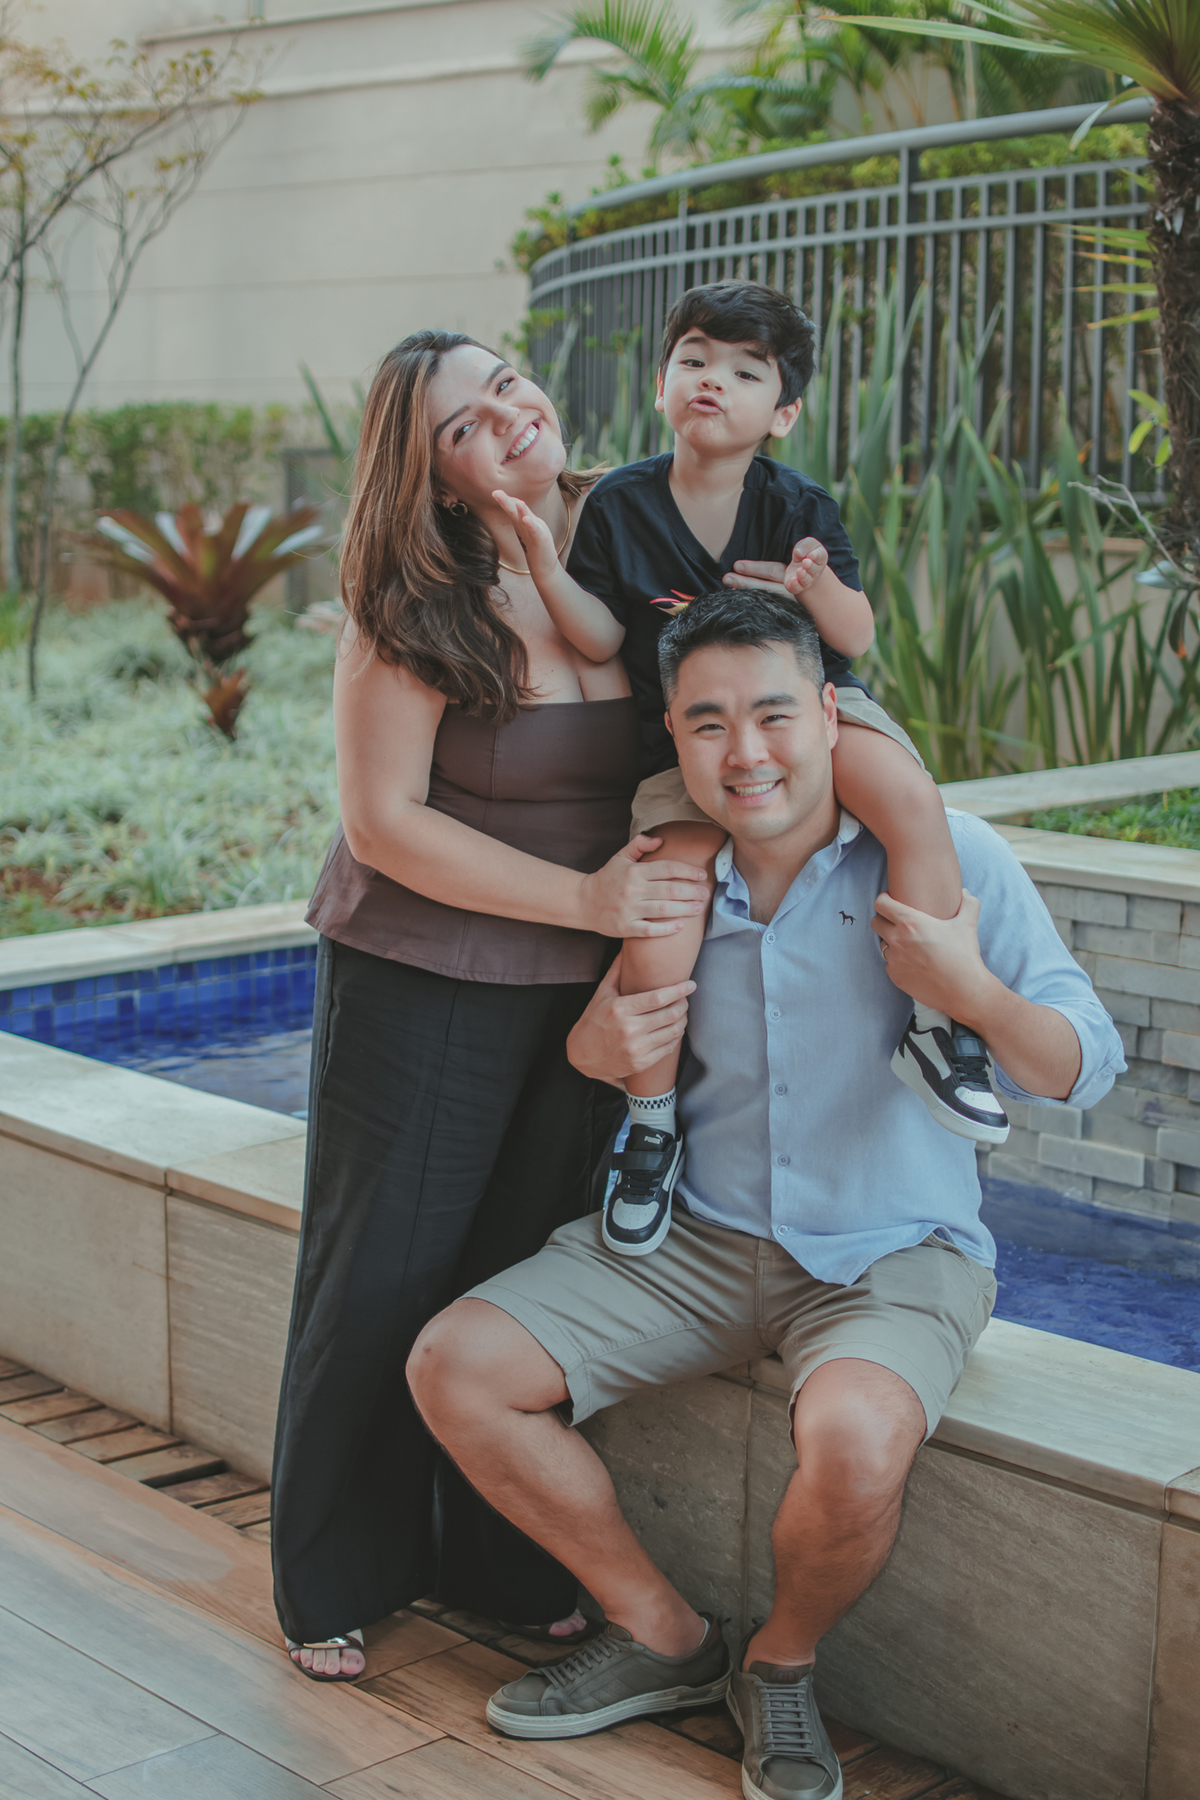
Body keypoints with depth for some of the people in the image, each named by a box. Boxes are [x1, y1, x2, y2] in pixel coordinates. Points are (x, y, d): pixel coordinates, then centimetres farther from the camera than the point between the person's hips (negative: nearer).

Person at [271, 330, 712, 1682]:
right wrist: (584, 896, -22)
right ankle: (335, 1582, 24)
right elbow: (383, 822, -18)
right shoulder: (411, 608, -16)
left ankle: (503, 1562, 29)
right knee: (385, 1277, 5)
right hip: (420, 987, -4)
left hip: (581, 992, 4)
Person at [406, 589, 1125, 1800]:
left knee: (852, 1441, -36)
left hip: (892, 1256, -4)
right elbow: (602, 1050, 14)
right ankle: (662, 1635, 8)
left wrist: (969, 990, -27)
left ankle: (782, 1664, 0)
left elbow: (1080, 1072, -8)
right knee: (453, 1368, -9)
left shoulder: (945, 854, -11)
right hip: (698, 1235, 4)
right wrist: (596, 1050, -11)